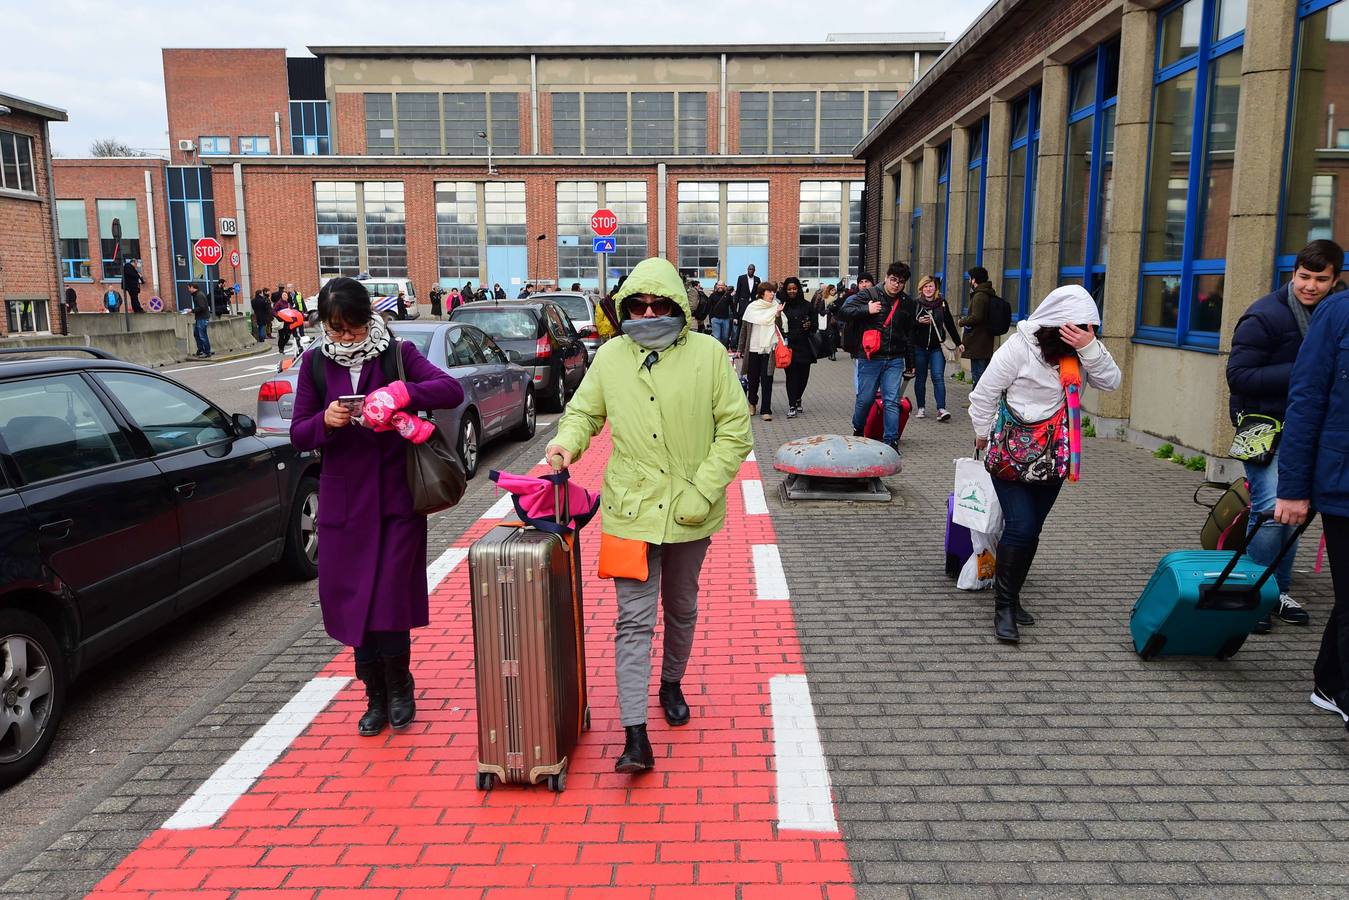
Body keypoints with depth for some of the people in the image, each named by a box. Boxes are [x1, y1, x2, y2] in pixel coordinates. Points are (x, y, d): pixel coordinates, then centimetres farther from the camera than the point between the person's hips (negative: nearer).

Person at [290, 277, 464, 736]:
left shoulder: (398, 353, -2)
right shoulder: (315, 363, 5)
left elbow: (452, 390, -14)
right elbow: (299, 435, 5)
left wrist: (401, 393, -30)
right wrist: (325, 421, -17)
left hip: (397, 497, -3)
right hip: (344, 501, 3)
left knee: (391, 597, -3)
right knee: (353, 599, 7)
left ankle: (398, 686, 23)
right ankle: (376, 696, 25)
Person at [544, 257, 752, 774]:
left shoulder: (708, 354, -7)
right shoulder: (611, 356, -1)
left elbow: (735, 429, -6)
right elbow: (585, 411, 12)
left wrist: (703, 492, -13)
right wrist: (569, 440, -11)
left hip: (689, 515, 0)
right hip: (631, 510, 0)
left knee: (681, 609, 20)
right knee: (633, 620, -3)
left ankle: (672, 683, 47)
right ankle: (635, 736, 1)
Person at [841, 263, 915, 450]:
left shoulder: (907, 303, 13)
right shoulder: (869, 295, -1)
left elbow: (909, 335, 19)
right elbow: (845, 310, -7)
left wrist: (910, 363, 19)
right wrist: (867, 310, -18)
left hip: (895, 360, 3)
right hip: (869, 358, -3)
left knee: (892, 401, -2)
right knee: (865, 399, 4)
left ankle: (891, 441, 3)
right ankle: (858, 431, 29)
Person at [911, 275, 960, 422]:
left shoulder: (942, 303, 6)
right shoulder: (915, 303, 1)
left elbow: (949, 323, 12)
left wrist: (958, 343, 14)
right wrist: (918, 322, -19)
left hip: (937, 347, 0)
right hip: (919, 347, 0)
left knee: (938, 377, -9)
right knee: (920, 378, 8)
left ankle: (941, 409, -14)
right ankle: (921, 408, 18)